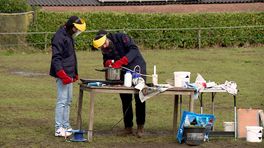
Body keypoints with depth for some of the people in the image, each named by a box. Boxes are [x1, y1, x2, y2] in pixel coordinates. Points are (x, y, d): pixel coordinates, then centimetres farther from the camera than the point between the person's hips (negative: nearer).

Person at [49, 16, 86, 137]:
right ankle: (59, 129, -7)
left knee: (68, 101, 13)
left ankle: (66, 126, 20)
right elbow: (56, 58, -20)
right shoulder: (59, 37, -15)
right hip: (62, 74, -10)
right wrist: (63, 75, -25)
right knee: (62, 101, -9)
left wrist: (74, 73, 23)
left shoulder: (69, 36, 16)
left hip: (68, 74, 10)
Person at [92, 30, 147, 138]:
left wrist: (120, 62, -38)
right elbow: (106, 61, 7)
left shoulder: (121, 38, -20)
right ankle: (128, 127, 13)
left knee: (139, 99, -3)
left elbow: (134, 50, -29)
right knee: (125, 99, 6)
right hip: (124, 72, 5)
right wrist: (107, 63, -19)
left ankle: (140, 127, 5)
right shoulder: (104, 50, -3)